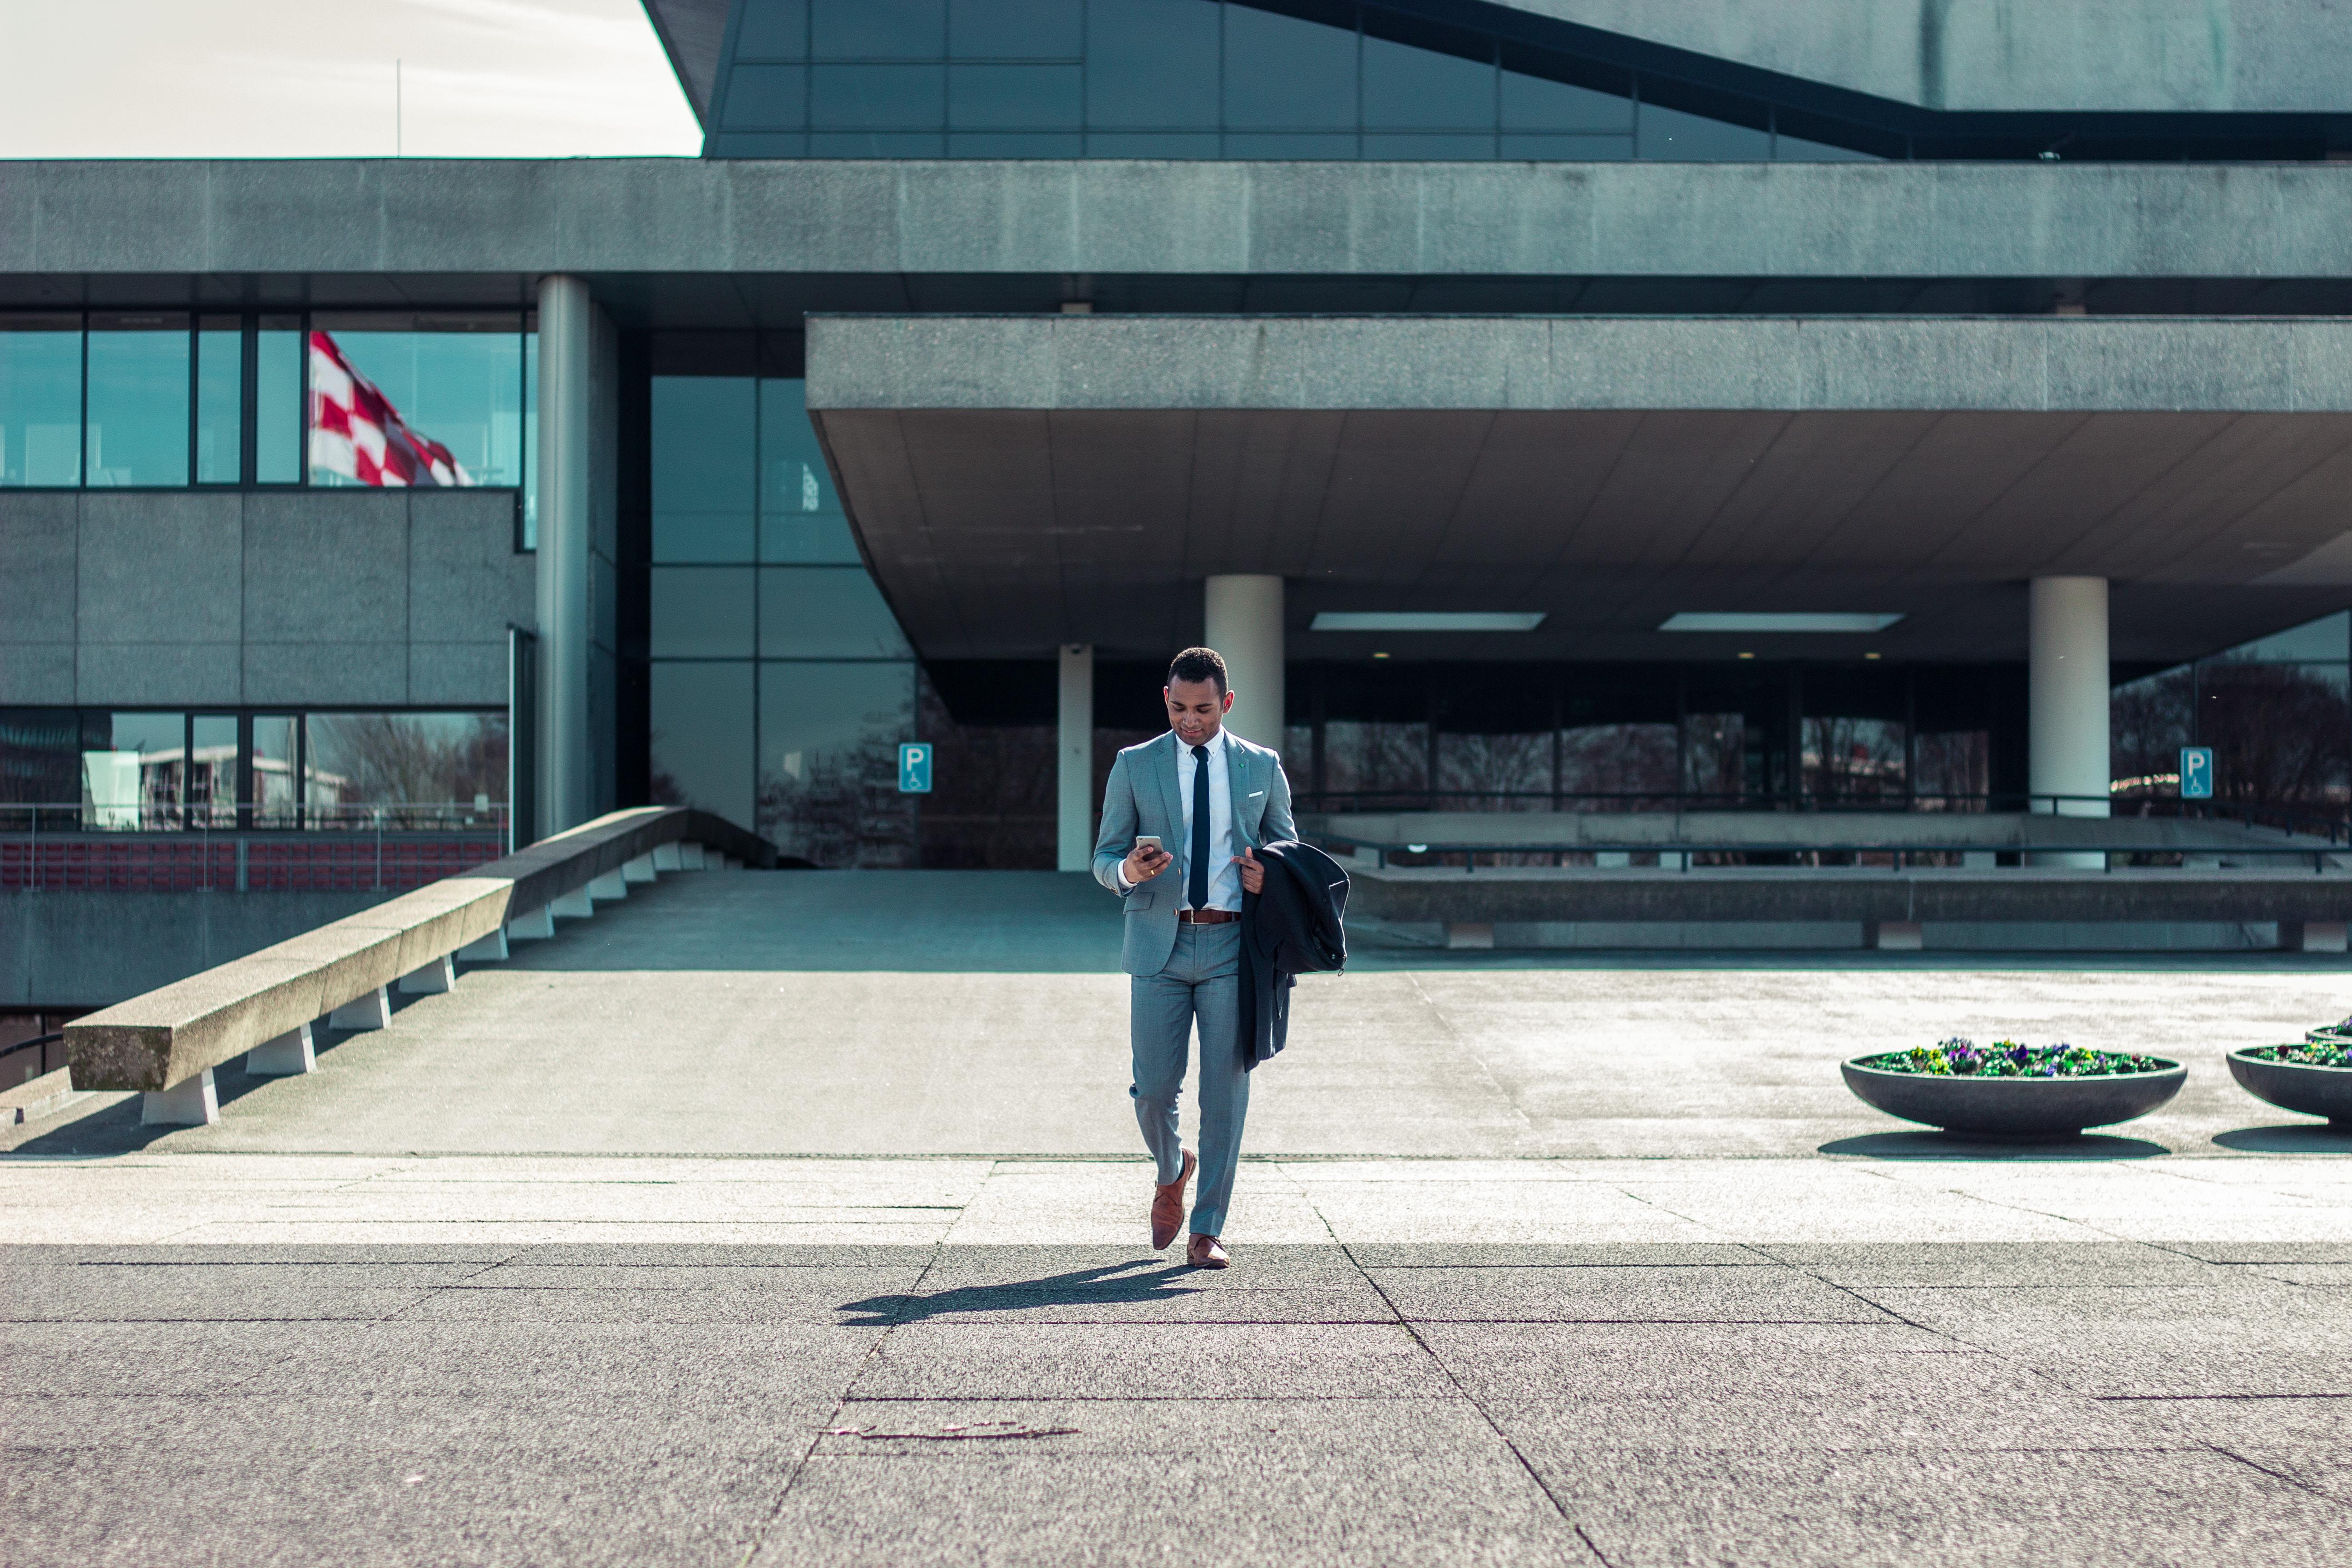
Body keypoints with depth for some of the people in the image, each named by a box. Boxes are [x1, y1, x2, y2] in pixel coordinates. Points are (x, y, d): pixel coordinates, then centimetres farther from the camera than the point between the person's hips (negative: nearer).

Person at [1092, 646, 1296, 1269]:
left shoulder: (1262, 767, 10)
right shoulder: (1134, 766, 7)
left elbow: (1288, 848, 18)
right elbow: (1104, 856, 8)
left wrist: (1269, 877, -6)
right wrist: (1128, 870, -16)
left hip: (1233, 945, 0)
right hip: (1160, 943, 0)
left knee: (1225, 1090, -2)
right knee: (1154, 1088, -1)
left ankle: (1208, 1229, 8)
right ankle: (1172, 1171, 33)